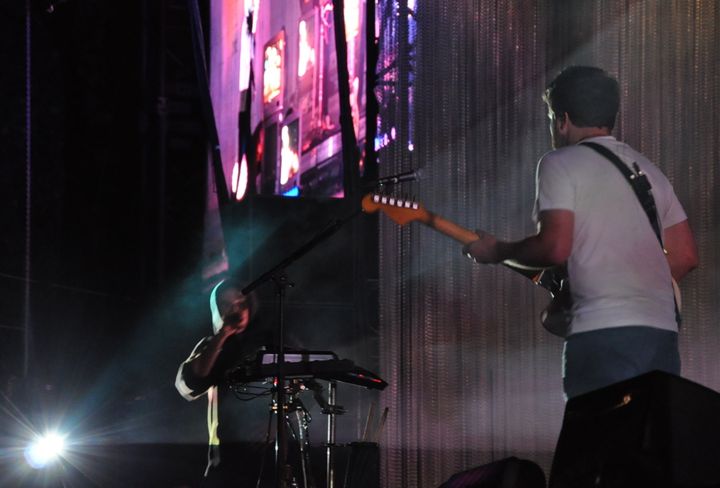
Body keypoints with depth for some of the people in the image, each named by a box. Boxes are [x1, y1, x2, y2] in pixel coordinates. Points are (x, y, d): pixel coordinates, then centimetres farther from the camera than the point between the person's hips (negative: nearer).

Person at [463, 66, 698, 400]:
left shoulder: (561, 163, 2)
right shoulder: (648, 169, 22)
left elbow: (554, 247, -9)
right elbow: (685, 257, 20)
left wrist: (497, 252, 7)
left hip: (603, 332, -7)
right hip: (663, 331, 7)